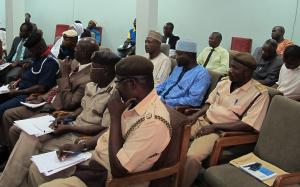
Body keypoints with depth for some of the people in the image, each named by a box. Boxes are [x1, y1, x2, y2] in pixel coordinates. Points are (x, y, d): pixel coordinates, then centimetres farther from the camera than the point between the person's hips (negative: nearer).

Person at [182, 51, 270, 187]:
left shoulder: (259, 93, -11)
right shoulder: (224, 82, 9)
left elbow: (249, 125, -18)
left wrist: (214, 127, -18)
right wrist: (195, 115, 0)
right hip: (202, 121, 7)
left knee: (192, 156, -31)